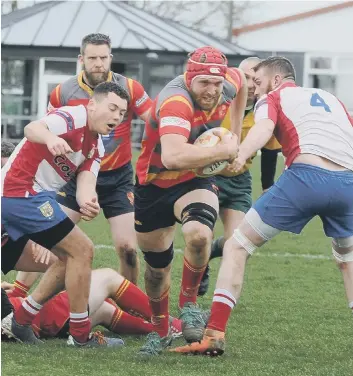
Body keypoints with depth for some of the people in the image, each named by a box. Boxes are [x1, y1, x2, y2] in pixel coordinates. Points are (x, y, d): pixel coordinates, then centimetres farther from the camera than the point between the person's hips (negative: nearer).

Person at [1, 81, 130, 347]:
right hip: (24, 193, -10)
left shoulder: (96, 147, 13)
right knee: (81, 250, -9)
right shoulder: (75, 118, -15)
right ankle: (81, 335, -5)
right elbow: (33, 129, -34)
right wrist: (50, 138, -58)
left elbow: (86, 182, -4)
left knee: (72, 257, 17)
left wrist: (88, 202, -29)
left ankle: (22, 320, 19)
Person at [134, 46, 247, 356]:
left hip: (195, 182, 2)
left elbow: (241, 81, 13)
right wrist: (222, 151, -38)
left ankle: (189, 303, -7)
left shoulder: (228, 84, -16)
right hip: (154, 186, -2)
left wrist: (235, 134, 9)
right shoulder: (175, 102, -35)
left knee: (198, 234, -31)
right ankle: (160, 331, 39)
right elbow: (172, 156, -52)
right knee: (156, 264, 14)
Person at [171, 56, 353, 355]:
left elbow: (263, 128, -7)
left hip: (305, 175, -5)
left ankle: (215, 335, -3)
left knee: (237, 246, 8)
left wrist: (239, 155, -23)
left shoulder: (273, 98, 16)